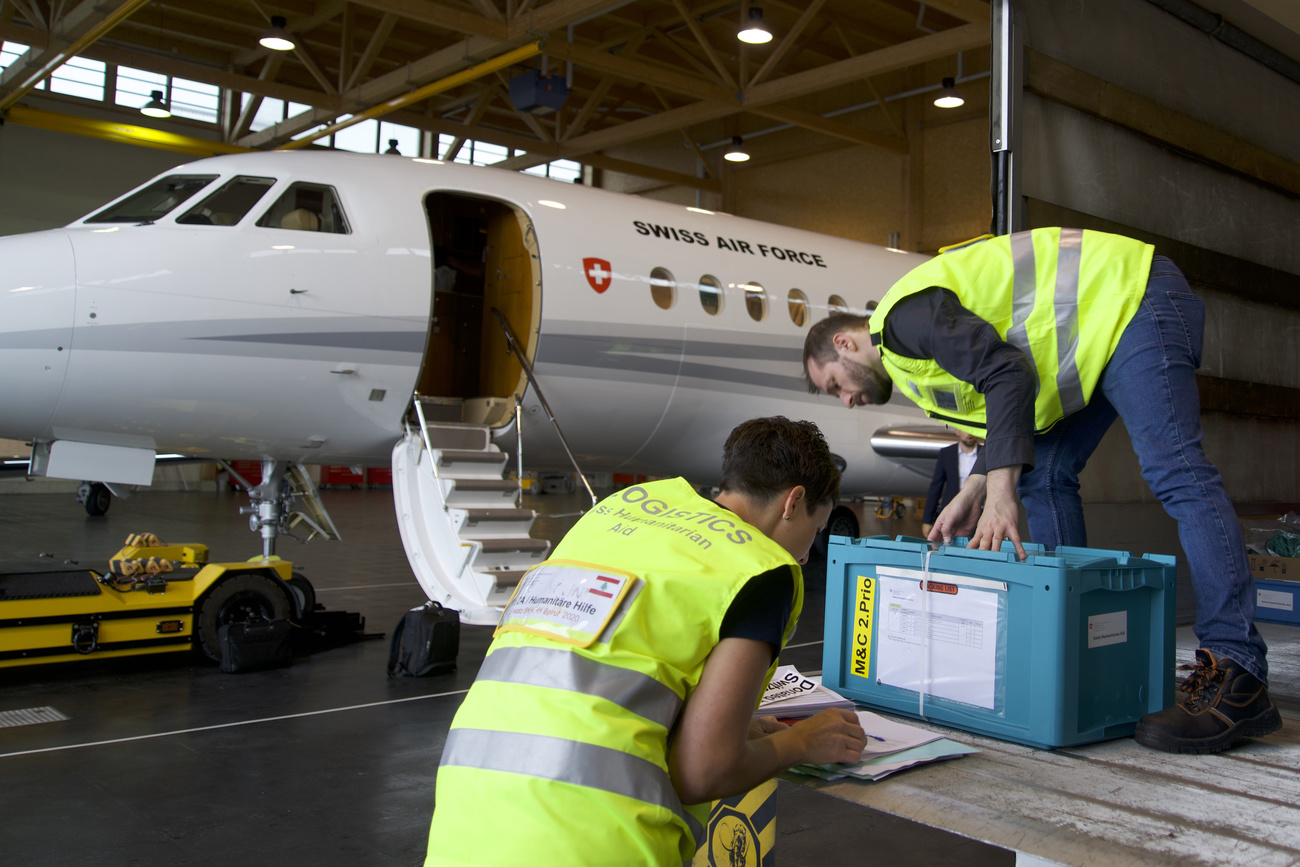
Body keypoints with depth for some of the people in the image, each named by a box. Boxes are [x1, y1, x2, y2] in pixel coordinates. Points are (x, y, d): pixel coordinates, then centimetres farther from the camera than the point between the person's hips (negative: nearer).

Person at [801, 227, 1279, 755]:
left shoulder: (903, 314, -15)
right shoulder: (912, 362, 17)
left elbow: (1007, 375, -26)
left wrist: (1000, 494, -29)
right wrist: (975, 492, 1)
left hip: (1135, 297, -11)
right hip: (1102, 330, 11)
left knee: (1172, 471, -20)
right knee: (1045, 474, 7)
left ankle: (1238, 677, -26)